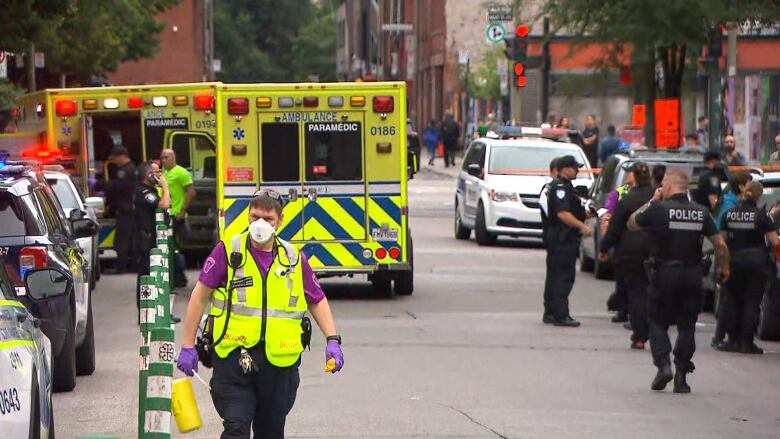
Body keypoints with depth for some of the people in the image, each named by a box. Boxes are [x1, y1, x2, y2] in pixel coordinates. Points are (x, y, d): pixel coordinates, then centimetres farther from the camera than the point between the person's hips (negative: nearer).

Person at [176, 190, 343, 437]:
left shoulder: (294, 259, 7)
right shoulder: (228, 251, -1)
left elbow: (317, 301, 17)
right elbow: (200, 296, 3)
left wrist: (332, 340, 4)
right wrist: (188, 345, 1)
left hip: (280, 361, 3)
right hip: (233, 355, -3)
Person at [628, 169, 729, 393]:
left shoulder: (658, 209, -10)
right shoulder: (701, 212, 1)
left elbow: (632, 223, 5)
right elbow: (720, 244, 2)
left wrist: (652, 201, 11)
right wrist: (723, 267, 18)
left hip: (663, 274, -3)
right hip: (692, 275, 3)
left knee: (658, 322, 11)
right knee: (686, 326, 10)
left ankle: (663, 364, -6)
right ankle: (681, 375, 7)